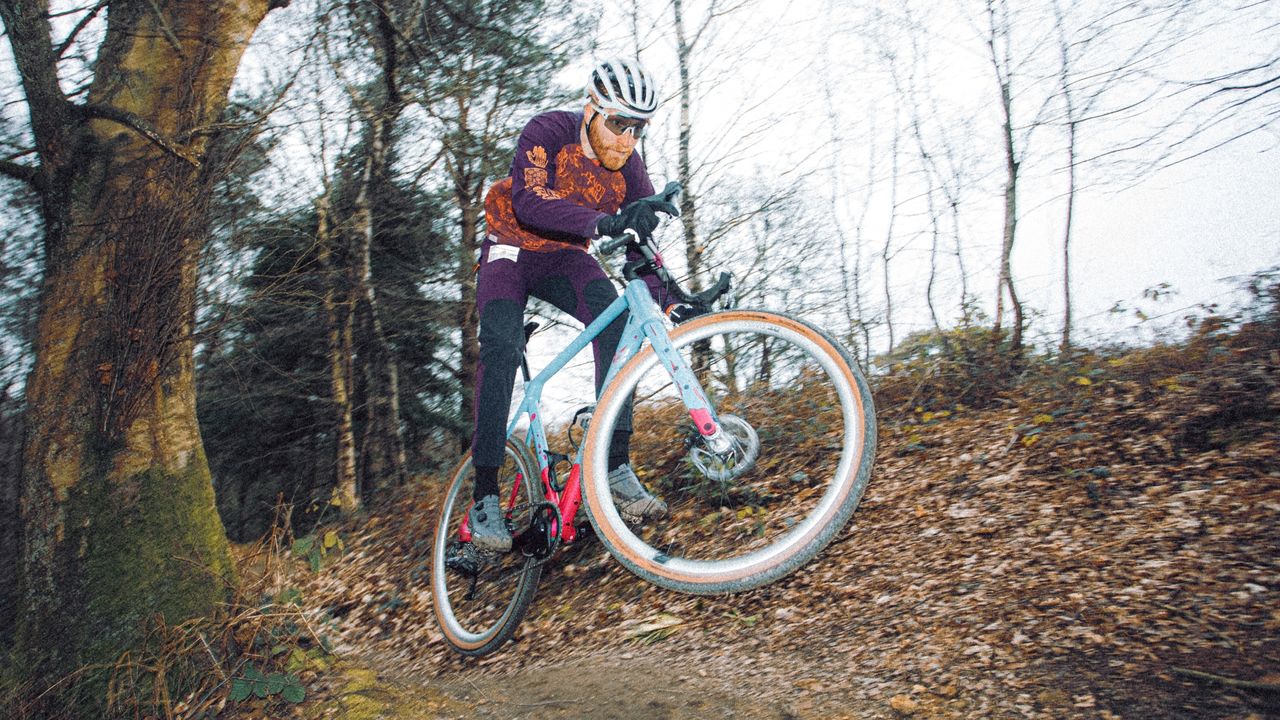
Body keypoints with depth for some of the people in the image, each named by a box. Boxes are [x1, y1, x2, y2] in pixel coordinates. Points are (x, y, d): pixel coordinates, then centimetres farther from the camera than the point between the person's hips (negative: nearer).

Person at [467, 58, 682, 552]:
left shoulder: (628, 168, -11)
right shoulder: (548, 132, -23)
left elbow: (643, 240, -9)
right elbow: (529, 202, -40)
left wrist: (664, 303, -25)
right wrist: (606, 221, -54)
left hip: (564, 259, 3)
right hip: (511, 251, -3)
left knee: (616, 318, -27)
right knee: (501, 347, -26)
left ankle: (615, 467, -28)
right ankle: (485, 497, -21)